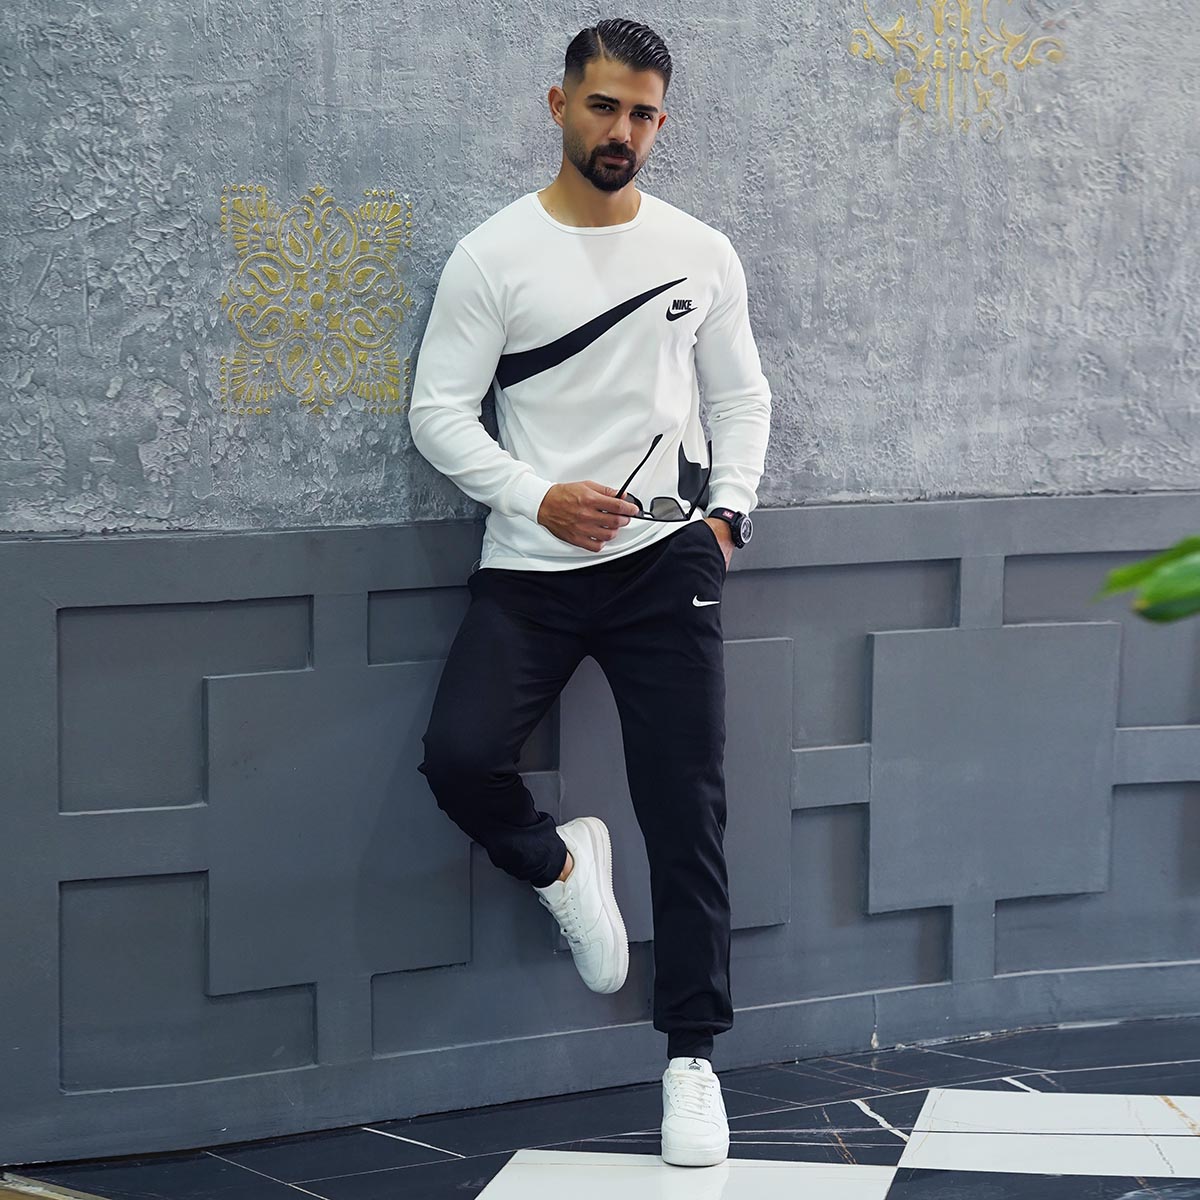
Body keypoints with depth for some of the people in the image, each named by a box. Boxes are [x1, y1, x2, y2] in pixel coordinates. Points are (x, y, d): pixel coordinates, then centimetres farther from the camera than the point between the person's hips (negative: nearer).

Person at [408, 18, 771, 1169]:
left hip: (668, 558, 1)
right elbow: (440, 410, -2)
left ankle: (692, 1058, 8)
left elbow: (742, 397, 15)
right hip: (530, 565, -1)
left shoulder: (701, 253, 7)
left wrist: (727, 511, 0)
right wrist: (539, 498, -14)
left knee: (686, 808, -1)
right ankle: (559, 863, 16)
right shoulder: (493, 255, -1)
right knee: (459, 757, -19)